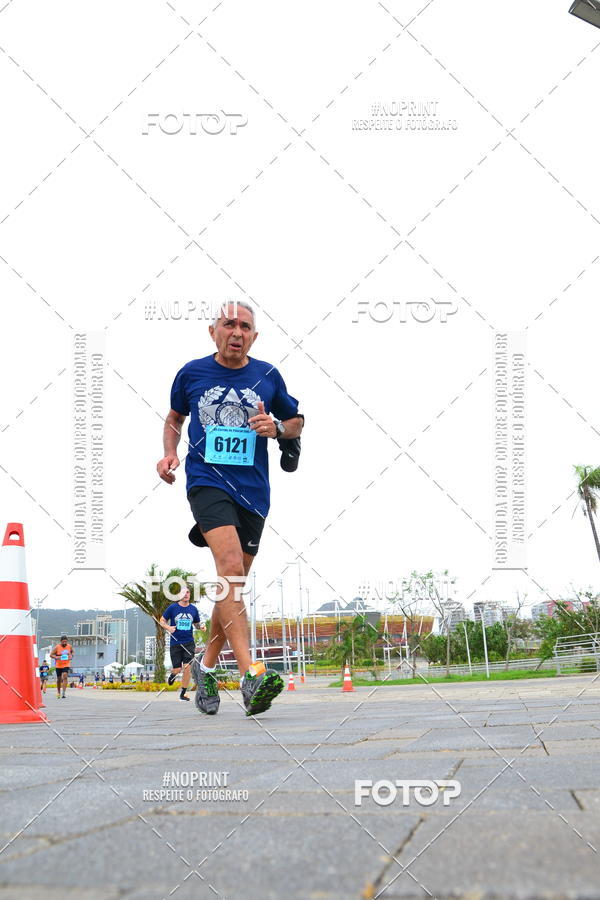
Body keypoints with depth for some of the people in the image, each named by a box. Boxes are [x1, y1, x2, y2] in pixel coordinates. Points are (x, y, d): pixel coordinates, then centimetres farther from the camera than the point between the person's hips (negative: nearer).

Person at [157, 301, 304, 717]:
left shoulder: (267, 376, 6)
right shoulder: (191, 373, 4)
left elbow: (296, 421, 18)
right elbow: (174, 418, 21)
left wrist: (277, 427, -4)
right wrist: (170, 452, 3)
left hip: (253, 491, 3)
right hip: (207, 481, -3)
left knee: (232, 585, 11)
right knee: (230, 565, -26)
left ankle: (206, 665, 34)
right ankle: (252, 675, -36)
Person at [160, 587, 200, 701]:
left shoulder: (193, 609, 4)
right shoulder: (172, 607, -4)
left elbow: (196, 623, 17)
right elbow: (162, 620, 5)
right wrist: (168, 627, -15)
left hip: (189, 643, 1)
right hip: (175, 643, -1)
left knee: (187, 668, -7)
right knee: (177, 669, 1)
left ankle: (182, 693, 7)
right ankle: (172, 674, 39)